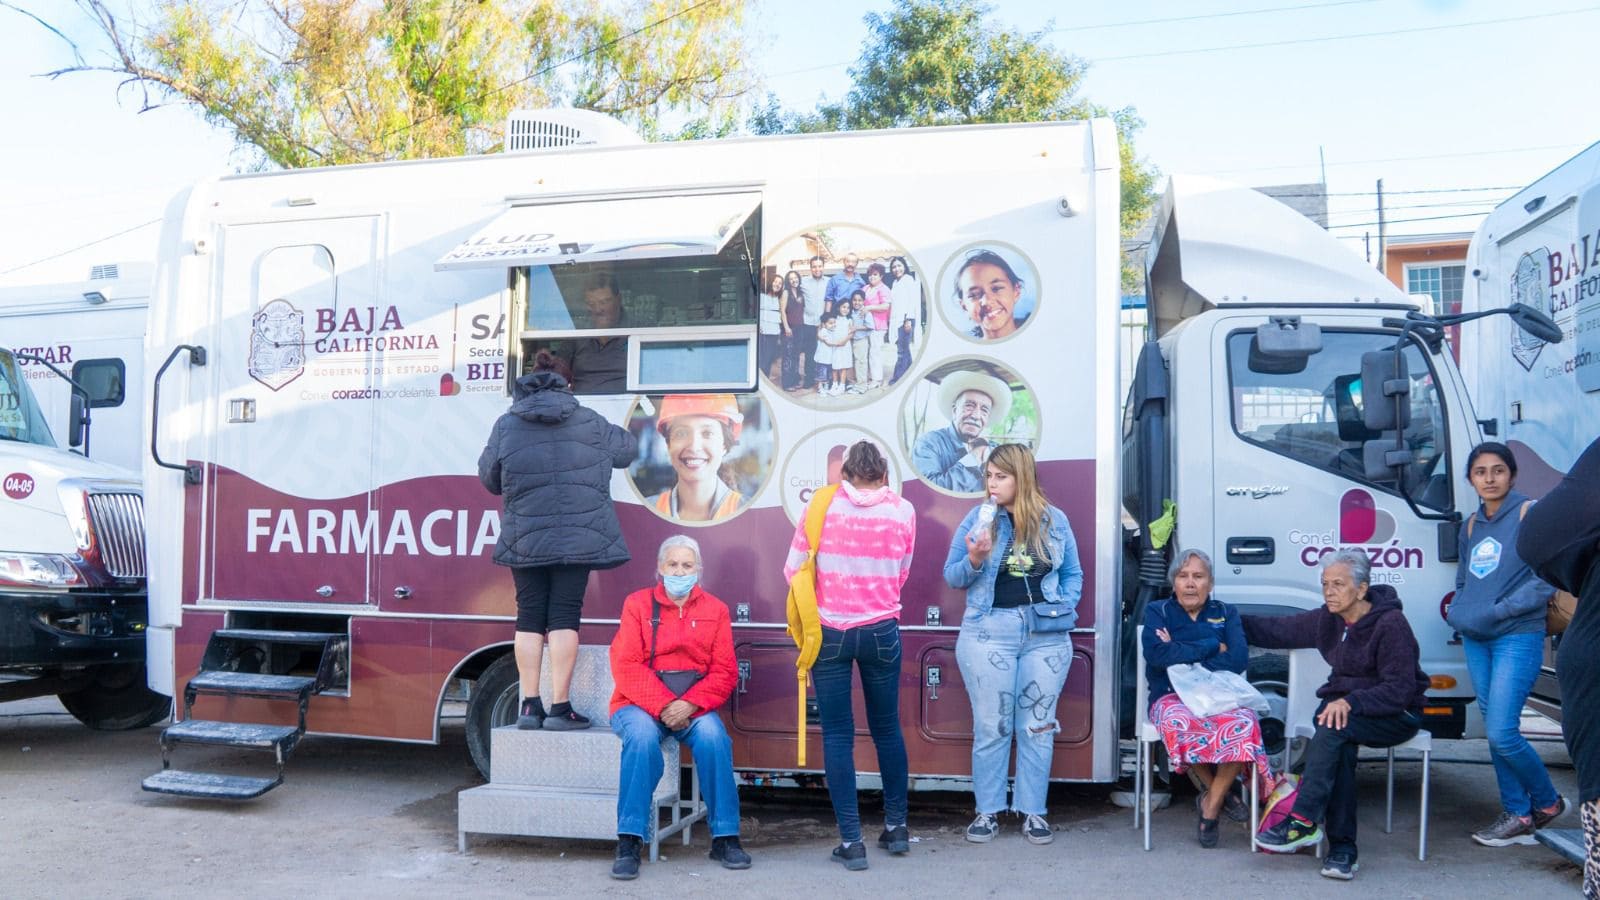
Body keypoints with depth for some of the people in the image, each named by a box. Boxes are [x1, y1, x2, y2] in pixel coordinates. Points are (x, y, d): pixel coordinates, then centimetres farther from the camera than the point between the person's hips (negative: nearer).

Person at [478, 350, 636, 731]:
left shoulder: (507, 425, 4)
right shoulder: (589, 422, 4)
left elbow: (488, 477, 11)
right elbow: (627, 449, 17)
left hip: (524, 539, 1)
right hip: (577, 538, -1)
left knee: (529, 617, 8)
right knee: (564, 617, 1)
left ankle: (529, 706, 9)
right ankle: (559, 707, 1)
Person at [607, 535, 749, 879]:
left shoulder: (715, 610, 7)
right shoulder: (638, 603, 2)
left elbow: (724, 672, 0)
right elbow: (626, 667, -7)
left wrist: (689, 704, -17)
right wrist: (663, 706, -19)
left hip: (694, 706, 1)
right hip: (641, 703, -1)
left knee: (713, 736, -30)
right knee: (642, 736, -34)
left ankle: (725, 837, -18)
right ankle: (629, 841, -28)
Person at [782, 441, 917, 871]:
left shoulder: (823, 506, -4)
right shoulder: (903, 511, -1)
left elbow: (793, 569, -2)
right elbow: (900, 575, 7)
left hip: (828, 632, -1)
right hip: (881, 631, 1)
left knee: (838, 735, 6)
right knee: (887, 729, 17)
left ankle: (851, 842, 7)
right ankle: (896, 827, 30)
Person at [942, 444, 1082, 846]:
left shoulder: (1055, 520, 5)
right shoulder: (977, 519, -1)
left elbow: (1072, 573, 13)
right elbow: (952, 577, 1)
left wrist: (1065, 608, -2)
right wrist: (974, 559, -18)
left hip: (1046, 635, 2)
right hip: (989, 632, -1)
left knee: (1038, 725, 7)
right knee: (991, 726, 3)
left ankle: (1032, 811, 17)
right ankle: (987, 811, 14)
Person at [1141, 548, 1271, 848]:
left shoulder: (1226, 613, 14)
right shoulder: (1157, 612, 9)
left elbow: (1239, 659, -4)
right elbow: (1156, 655, -12)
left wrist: (1181, 654, -10)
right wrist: (1212, 647, -7)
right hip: (1171, 697, -1)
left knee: (1244, 722, -34)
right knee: (1178, 722, -38)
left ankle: (1212, 803, -15)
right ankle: (1221, 792, -12)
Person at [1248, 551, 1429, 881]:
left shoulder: (1391, 624, -18)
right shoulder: (1326, 619, 2)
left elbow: (1400, 690, -22)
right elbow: (1278, 629, 11)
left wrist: (1351, 702, -35)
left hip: (1396, 715, -5)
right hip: (1342, 703, 5)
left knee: (1336, 728, -35)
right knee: (1339, 743, -31)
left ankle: (1303, 822, -33)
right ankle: (1342, 850, -30)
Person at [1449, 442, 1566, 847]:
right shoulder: (1471, 525, 13)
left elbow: (1545, 580, -12)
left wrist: (1498, 611, -16)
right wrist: (1458, 612, 7)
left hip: (1518, 637, -7)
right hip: (1476, 640, 7)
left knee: (1502, 733, -11)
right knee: (1495, 733, 8)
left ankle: (1547, 801, 13)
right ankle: (1517, 814, 18)